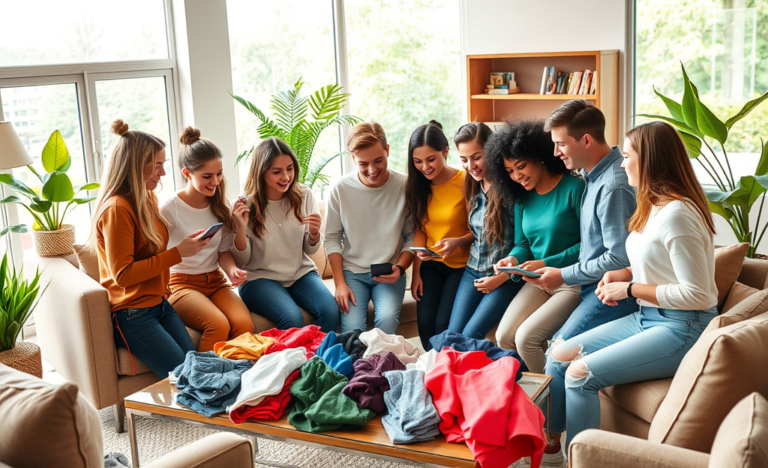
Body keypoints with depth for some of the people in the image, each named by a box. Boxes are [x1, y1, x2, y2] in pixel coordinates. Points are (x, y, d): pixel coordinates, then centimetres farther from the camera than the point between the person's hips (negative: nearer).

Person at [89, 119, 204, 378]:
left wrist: (187, 243, 7)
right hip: (131, 314, -8)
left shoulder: (148, 199, 11)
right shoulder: (117, 209, -16)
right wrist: (177, 253, -19)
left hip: (159, 305, 8)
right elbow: (122, 274, -19)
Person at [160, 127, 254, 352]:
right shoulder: (169, 209, -8)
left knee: (245, 325, -26)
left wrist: (232, 269, -9)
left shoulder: (220, 206, 8)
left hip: (215, 281, 5)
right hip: (182, 283, -4)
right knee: (219, 325, -32)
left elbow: (223, 250, 11)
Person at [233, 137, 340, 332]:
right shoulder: (246, 205, -8)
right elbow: (242, 262, -5)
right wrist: (241, 228, -22)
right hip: (259, 278, -3)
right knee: (292, 318, -31)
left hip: (301, 273, 3)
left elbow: (310, 250, 7)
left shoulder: (304, 196, 0)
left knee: (330, 311, -24)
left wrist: (314, 233, -16)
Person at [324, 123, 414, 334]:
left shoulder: (404, 186, -5)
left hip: (389, 274, 0)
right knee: (352, 328, -22)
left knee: (387, 318, -27)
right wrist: (339, 283, -5)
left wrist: (400, 268, -12)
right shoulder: (341, 189, -4)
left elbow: (412, 236, 3)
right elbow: (332, 238, 2)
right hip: (352, 272, 0)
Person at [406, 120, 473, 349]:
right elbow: (419, 230, 5)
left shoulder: (465, 182, -15)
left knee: (444, 325, -15)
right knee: (425, 322, -11)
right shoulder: (418, 185, 2)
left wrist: (459, 242, -29)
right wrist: (416, 272, 1)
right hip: (431, 264, 4)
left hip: (460, 264, -4)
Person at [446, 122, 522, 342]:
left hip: (506, 277, -6)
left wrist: (501, 278, -14)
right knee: (452, 333, -4)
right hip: (473, 271, 6)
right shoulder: (473, 188, 8)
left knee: (470, 335, -17)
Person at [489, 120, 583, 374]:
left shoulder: (574, 188, -13)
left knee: (526, 337, -20)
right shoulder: (522, 197, 9)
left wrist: (547, 263, -19)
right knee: (504, 337, -11)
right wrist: (514, 258, -9)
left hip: (572, 283, -6)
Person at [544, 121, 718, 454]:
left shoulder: (676, 214, -22)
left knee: (580, 373, -19)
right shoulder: (654, 206, 8)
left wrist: (630, 289, -15)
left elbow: (696, 294, -23)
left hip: (681, 329, -9)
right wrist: (624, 273, 3)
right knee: (559, 356, -1)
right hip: (646, 317, 9)